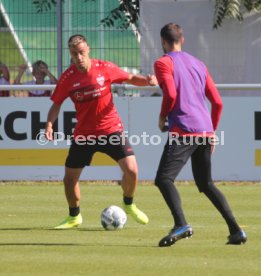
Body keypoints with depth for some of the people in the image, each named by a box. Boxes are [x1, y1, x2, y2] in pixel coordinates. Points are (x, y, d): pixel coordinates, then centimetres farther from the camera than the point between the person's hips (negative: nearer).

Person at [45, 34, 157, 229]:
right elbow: (56, 104, 2)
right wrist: (49, 124, -15)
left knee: (131, 170, -13)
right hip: (83, 134, 1)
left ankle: (129, 205, 17)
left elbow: (130, 78, 4)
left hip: (111, 130, -1)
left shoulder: (105, 68, -9)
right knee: (70, 178, 2)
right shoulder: (67, 78, -8)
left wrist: (146, 81, -16)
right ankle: (74, 217, 27)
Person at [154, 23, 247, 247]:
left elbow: (171, 94, -15)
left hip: (183, 130, -7)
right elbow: (217, 102, 17)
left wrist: (162, 117, 2)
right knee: (206, 184, 19)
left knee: (164, 179, -12)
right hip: (205, 131, 7)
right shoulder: (198, 64, 21)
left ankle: (181, 225, -34)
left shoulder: (163, 63, 0)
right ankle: (235, 230, 9)